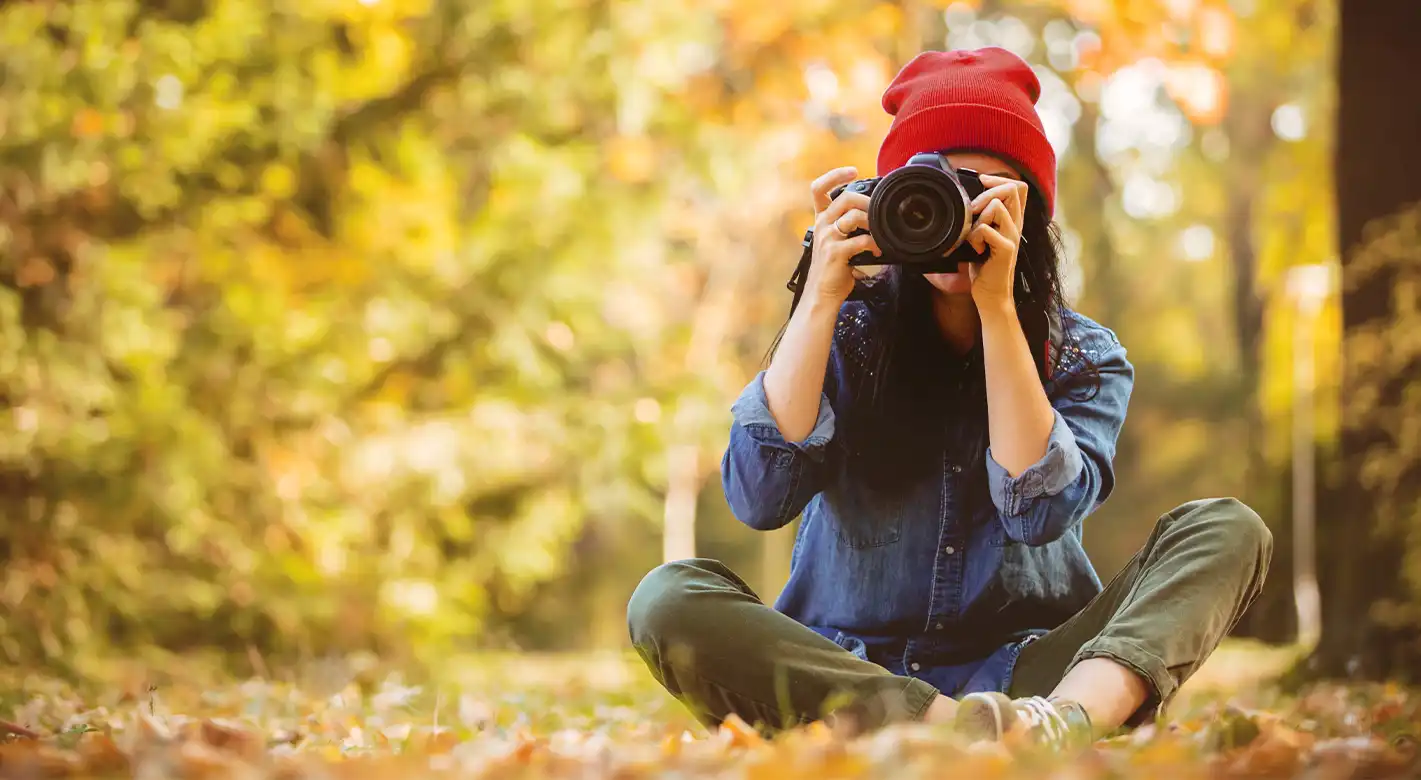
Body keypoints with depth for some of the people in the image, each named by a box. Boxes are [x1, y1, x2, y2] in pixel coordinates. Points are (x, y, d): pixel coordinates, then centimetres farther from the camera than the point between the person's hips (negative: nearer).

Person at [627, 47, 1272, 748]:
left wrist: (997, 308, -17)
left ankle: (1072, 718, -46)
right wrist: (821, 298, -12)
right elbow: (758, 497, -12)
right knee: (668, 599, -26)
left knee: (1227, 531, -17)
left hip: (1025, 680, 1)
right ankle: (954, 727, -39)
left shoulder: (1082, 355, 5)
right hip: (844, 682, -1)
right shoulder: (846, 337, 5)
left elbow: (1039, 510, -15)